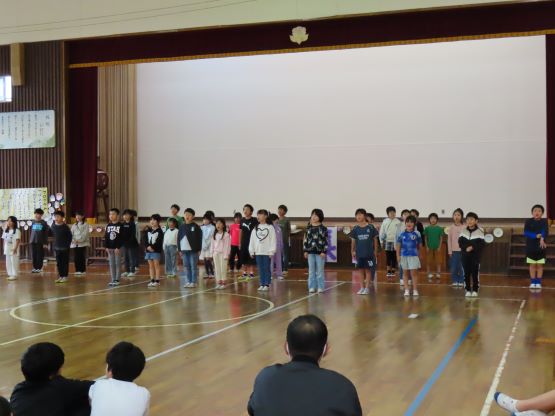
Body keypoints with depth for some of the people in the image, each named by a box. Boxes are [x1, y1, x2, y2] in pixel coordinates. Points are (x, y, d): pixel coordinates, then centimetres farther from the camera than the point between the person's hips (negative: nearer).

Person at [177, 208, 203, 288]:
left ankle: (194, 282, 7)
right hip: (184, 250, 4)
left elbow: (199, 239, -5)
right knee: (186, 266, 9)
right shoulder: (182, 226, 8)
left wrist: (199, 249, -7)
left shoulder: (196, 227, -4)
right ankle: (188, 281, 17)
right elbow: (179, 238, 11)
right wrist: (180, 249, 7)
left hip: (193, 250, -4)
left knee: (193, 266, 1)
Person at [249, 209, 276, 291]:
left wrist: (272, 251, -11)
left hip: (267, 252, -4)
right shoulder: (255, 228, 9)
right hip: (258, 252, 4)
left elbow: (273, 240, -7)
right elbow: (252, 240, 10)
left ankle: (267, 284, 8)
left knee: (266, 268, 1)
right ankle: (262, 284, 14)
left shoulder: (270, 227, -4)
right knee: (260, 269, 8)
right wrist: (251, 251, 6)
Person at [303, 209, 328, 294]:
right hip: (310, 252, 3)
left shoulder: (323, 228, -5)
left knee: (320, 270, 3)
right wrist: (305, 250, 4)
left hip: (320, 252, -3)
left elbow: (325, 241, -6)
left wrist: (324, 251, -12)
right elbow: (306, 239, 8)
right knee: (311, 271, 8)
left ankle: (320, 287, 10)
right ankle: (312, 287, 14)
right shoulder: (308, 228, 5)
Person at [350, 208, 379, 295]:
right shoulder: (355, 228, 1)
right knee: (361, 270, 9)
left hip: (369, 252, -2)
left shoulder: (370, 227, -6)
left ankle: (367, 288, 10)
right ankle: (362, 288, 17)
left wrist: (375, 251, 1)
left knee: (368, 270, 2)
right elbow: (353, 240, 9)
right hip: (359, 253, 3)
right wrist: (353, 251, 8)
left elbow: (375, 239, 1)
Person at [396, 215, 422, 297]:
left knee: (414, 273, -1)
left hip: (413, 256, -2)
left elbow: (419, 245, 3)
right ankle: (406, 290, 14)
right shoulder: (402, 234, 1)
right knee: (406, 274, 9)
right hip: (404, 256, 2)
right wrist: (398, 255, 2)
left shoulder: (416, 234, -3)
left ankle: (415, 290, 5)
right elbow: (398, 245, 6)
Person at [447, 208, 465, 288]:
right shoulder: (451, 227, 1)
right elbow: (449, 240, 4)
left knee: (462, 267, 2)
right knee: (453, 268, 3)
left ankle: (461, 282, 13)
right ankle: (455, 281, 15)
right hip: (454, 250, 1)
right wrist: (450, 251, 1)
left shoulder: (464, 227, -3)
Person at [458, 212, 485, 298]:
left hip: (475, 256, -3)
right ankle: (468, 290, 15)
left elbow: (482, 244, -9)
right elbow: (460, 243, 2)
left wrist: (473, 247, -19)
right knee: (466, 273, 6)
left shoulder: (479, 232, -6)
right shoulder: (463, 231, 3)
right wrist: (466, 248, -15)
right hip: (465, 255, 3)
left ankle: (475, 290, 12)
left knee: (475, 273, 2)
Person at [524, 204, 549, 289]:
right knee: (532, 265, 6)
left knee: (540, 265, 4)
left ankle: (538, 282, 11)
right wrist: (536, 236, -25)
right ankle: (533, 282, 12)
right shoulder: (528, 221, 0)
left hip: (541, 247, 0)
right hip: (531, 247, 0)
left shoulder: (544, 222, -1)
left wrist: (542, 239, -37)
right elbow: (526, 232, -9)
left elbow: (545, 231, -17)